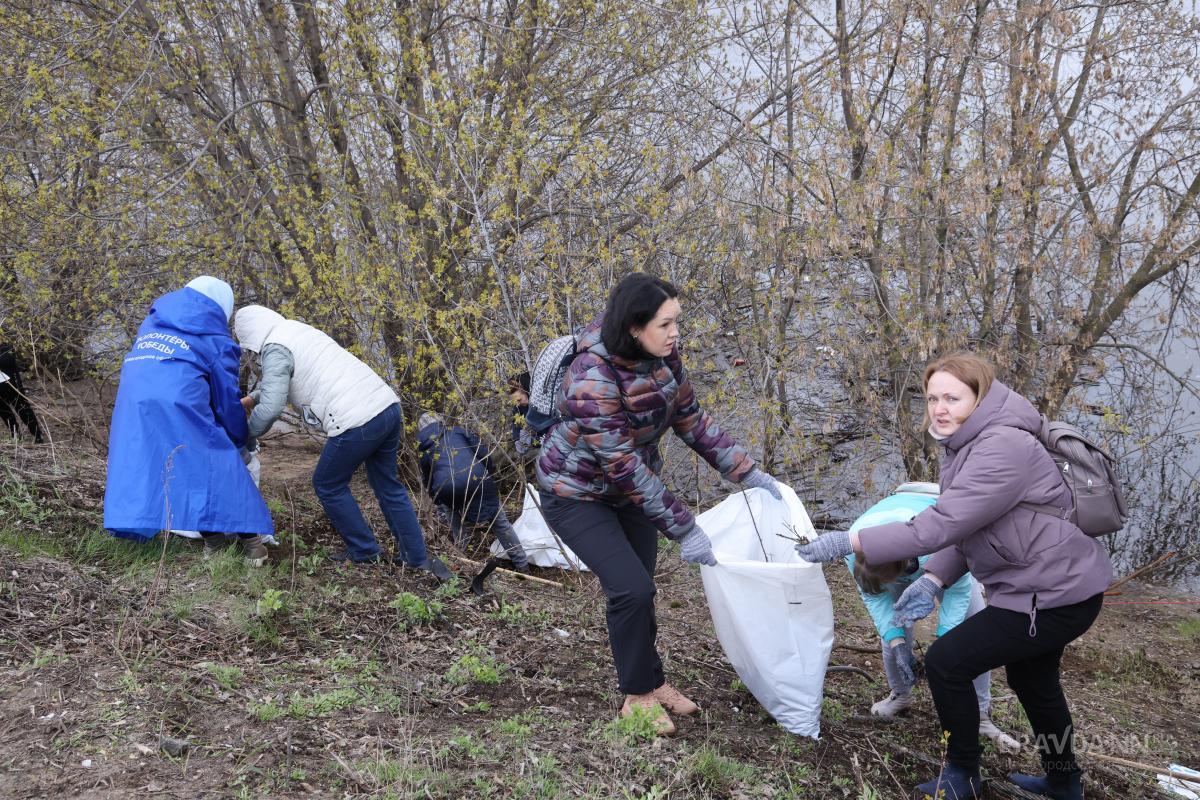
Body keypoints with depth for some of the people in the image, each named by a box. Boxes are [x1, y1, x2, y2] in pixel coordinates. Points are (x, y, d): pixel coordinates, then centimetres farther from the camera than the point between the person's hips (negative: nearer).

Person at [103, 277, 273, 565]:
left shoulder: (152, 323, 27)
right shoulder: (215, 340, 12)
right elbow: (227, 399, 14)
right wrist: (241, 442, 28)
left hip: (131, 402, 5)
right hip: (179, 403, -5)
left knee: (137, 460, 16)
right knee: (220, 463, 4)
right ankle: (249, 534, 5)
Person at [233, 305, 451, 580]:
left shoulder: (275, 349, -3)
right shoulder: (298, 330, 24)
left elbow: (270, 408, -11)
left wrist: (247, 435, 6)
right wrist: (250, 399, 46)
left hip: (356, 422, -8)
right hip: (388, 405, 8)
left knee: (328, 485, 15)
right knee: (387, 484, 22)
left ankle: (364, 552, 24)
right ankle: (418, 557, 24)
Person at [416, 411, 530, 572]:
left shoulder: (422, 449, 26)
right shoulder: (459, 431, 25)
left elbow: (428, 484, 30)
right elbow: (484, 454, 18)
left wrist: (440, 504, 44)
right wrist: (486, 479, 32)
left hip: (446, 489, 0)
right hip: (476, 480, 0)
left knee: (449, 509, 37)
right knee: (499, 520, 18)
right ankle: (522, 564, 20)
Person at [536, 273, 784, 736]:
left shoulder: (664, 360, -11)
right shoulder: (593, 380, -33)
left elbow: (693, 423, 1)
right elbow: (625, 468, -32)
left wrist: (749, 473, -4)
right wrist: (684, 531, -30)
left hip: (630, 488, 7)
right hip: (577, 493, -6)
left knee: (639, 591, 10)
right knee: (631, 589, -14)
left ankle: (651, 682, 29)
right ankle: (638, 696, 5)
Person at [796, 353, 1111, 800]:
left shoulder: (1002, 449, -27)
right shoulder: (970, 444, 7)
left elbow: (941, 525, -34)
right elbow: (965, 529, 8)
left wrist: (849, 543, -34)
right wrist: (934, 580, -9)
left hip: (1054, 593, -11)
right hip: (1056, 581, 11)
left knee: (946, 662, -7)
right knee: (1031, 678, 29)